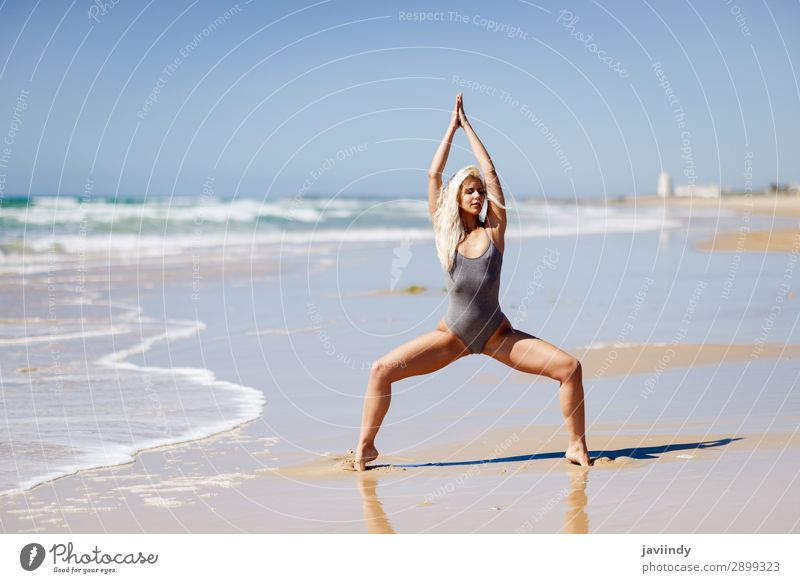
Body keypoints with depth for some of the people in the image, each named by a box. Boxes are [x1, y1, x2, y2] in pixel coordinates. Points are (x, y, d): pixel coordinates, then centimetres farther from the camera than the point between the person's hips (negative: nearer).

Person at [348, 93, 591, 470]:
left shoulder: (493, 230, 0)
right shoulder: (443, 231, 1)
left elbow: (490, 171, -2)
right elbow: (434, 175, -2)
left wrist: (468, 126, 4)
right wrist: (452, 127, 3)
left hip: (497, 335, 0)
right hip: (451, 335, 0)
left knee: (569, 367, -16)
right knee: (381, 369, -16)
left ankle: (577, 445, 0)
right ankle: (365, 447, 0)